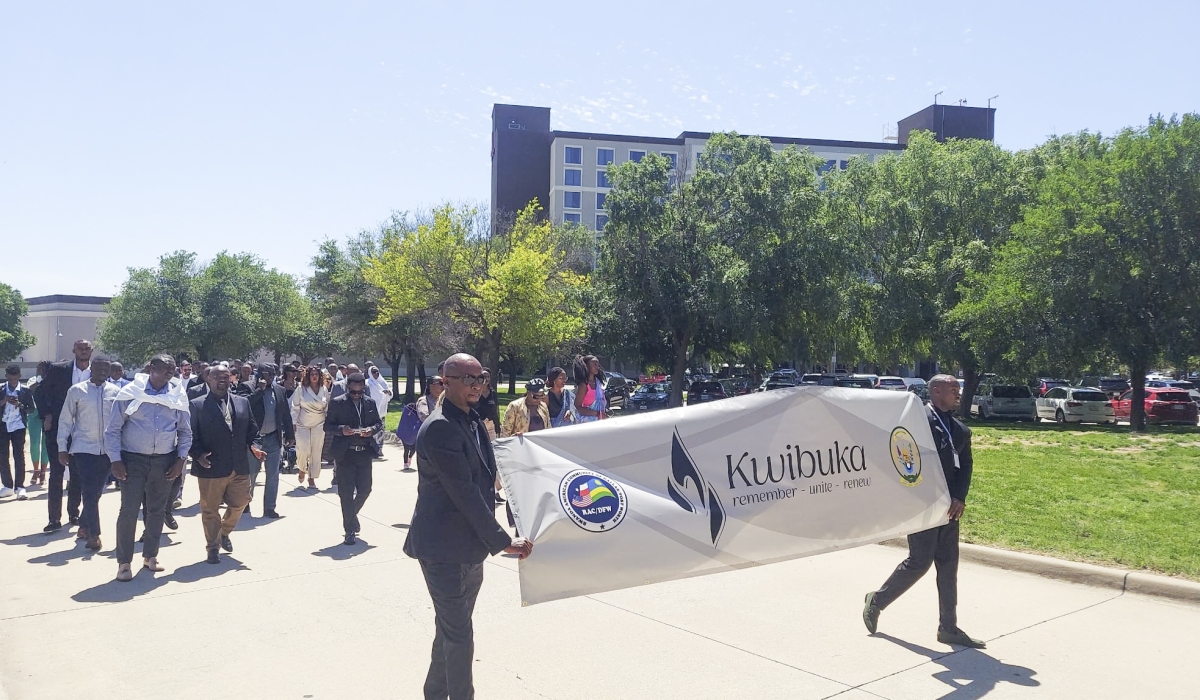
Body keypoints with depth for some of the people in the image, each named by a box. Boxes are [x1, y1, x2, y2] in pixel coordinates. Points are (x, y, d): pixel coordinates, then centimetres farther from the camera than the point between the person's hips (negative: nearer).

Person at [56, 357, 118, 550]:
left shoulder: (116, 392, 3)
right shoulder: (76, 391, -1)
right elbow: (65, 420, 3)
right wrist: (62, 447, 1)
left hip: (108, 448, 2)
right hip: (84, 447, -2)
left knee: (96, 492, 11)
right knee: (90, 492, -6)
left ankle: (84, 526, 31)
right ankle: (93, 534, 1)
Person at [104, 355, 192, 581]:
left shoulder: (178, 396, 3)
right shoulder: (130, 393, -5)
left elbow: (185, 432, 10)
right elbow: (113, 429, -3)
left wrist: (180, 459, 1)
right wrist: (115, 460, -9)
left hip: (164, 461, 3)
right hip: (133, 460, -3)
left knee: (157, 510, 12)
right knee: (129, 510, -5)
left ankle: (150, 556, 26)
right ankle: (124, 562, 5)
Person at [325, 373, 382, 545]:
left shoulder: (370, 403, 8)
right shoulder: (337, 403, -2)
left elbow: (379, 423, 14)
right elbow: (327, 426, -1)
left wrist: (372, 429, -8)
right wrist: (341, 429, -21)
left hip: (364, 452, 4)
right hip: (345, 453, -3)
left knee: (365, 489, 9)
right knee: (346, 492, 0)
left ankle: (351, 515, 37)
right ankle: (350, 529, 10)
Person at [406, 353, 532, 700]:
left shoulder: (474, 422, 9)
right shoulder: (440, 427, -20)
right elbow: (464, 492, -23)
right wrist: (502, 541, -20)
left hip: (470, 547, 9)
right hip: (444, 548, -9)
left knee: (452, 630, 21)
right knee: (458, 636, 0)